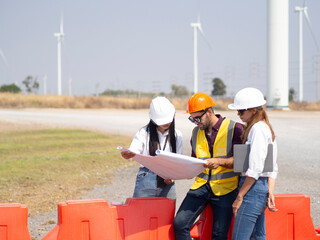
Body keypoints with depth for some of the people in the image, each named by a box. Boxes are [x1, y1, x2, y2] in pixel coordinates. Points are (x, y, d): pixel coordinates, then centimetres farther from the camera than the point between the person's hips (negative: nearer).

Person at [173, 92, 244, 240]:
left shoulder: (234, 128, -5)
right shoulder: (196, 132, 13)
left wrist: (219, 162, -26)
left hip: (225, 188, -4)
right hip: (201, 185, 5)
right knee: (179, 223, -12)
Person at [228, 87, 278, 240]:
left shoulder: (257, 128, -14)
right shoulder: (266, 128, 16)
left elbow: (255, 169, -20)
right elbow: (273, 168, 15)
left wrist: (239, 197, -15)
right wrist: (270, 193, 10)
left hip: (253, 187, -10)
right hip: (263, 187, 10)